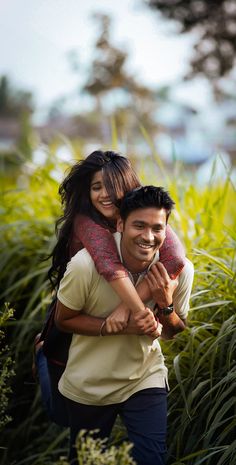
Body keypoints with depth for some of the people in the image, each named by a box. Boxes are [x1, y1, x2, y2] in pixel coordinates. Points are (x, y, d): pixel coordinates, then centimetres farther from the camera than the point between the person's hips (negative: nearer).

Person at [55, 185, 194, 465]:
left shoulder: (179, 269, -19)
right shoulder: (86, 264, -28)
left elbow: (174, 332, -3)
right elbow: (63, 320, -13)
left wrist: (166, 305, -26)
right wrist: (118, 325, -28)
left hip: (145, 379, 1)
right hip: (88, 385, 0)